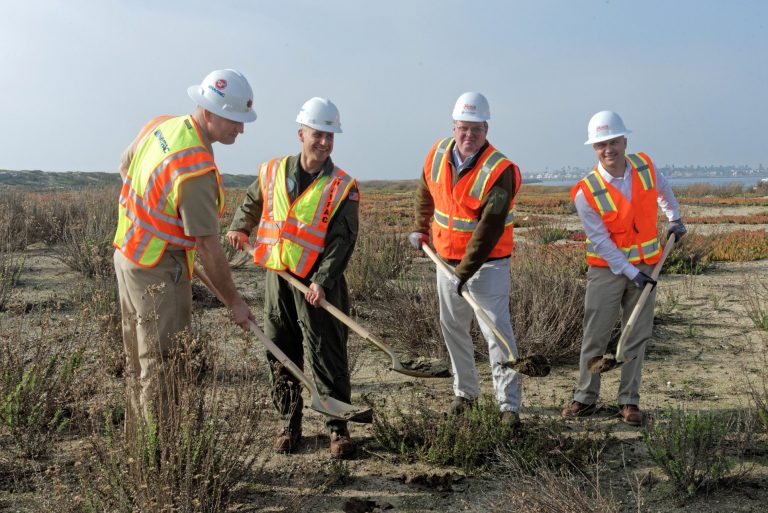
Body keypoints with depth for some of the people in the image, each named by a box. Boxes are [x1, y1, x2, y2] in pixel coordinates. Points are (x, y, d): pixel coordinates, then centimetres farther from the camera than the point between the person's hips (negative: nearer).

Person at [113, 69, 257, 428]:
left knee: (139, 361, 18)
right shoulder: (196, 169, -27)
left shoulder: (160, 125, 0)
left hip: (128, 254, 10)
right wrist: (233, 303, -11)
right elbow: (209, 249, -22)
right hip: (159, 272, -10)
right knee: (163, 368, -2)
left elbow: (125, 168, 18)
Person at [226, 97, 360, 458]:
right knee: (281, 357, 11)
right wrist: (240, 227, 7)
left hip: (318, 284, -3)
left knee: (327, 357, 0)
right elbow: (251, 203, 25)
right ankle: (289, 425, 25)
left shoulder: (342, 187, -5)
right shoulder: (272, 172, 5)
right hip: (277, 280, 4)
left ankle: (338, 428, 13)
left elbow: (342, 240, -11)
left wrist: (322, 281, -20)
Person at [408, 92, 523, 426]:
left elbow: (489, 229, -26)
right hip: (446, 259, 6)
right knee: (453, 329, 14)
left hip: (487, 263, -6)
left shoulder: (499, 171, -21)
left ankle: (509, 404, 1)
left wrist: (465, 272, -28)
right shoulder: (438, 154, -3)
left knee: (496, 330, -7)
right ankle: (465, 392, 30)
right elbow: (426, 193, 18)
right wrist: (420, 230, 20)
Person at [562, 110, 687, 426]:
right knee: (595, 335, 1)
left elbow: (662, 188, 21)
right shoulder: (586, 193, -18)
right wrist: (630, 272, -17)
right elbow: (601, 242, -15)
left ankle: (629, 400, 15)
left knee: (638, 335, 6)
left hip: (645, 266, 4)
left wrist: (674, 218, 23)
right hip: (607, 269, -3)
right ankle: (585, 398, 14)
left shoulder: (645, 166, -5)